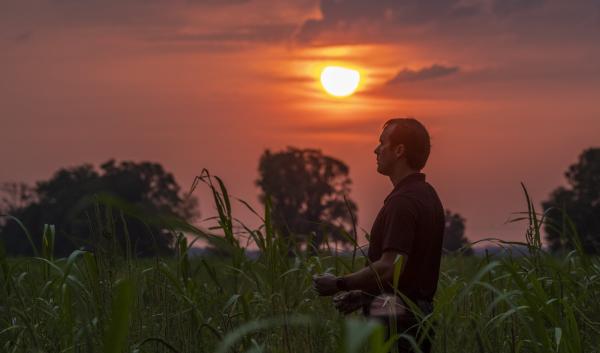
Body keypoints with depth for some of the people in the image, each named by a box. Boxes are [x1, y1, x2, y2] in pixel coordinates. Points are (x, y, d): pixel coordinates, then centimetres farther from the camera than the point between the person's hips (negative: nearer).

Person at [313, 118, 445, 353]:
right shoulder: (428, 196, 16)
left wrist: (339, 284, -12)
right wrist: (364, 295, 15)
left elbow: (389, 268, -24)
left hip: (396, 320, -10)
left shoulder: (402, 201, -16)